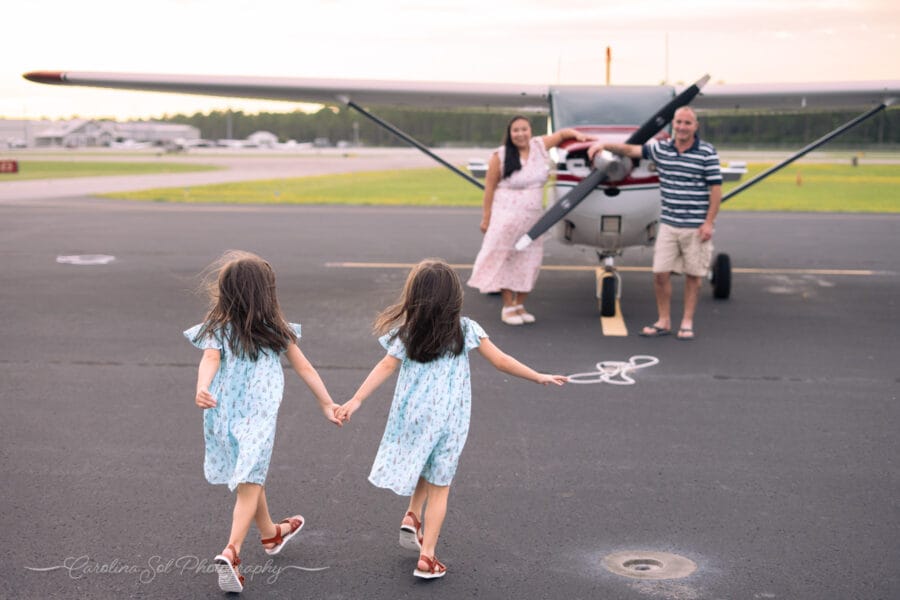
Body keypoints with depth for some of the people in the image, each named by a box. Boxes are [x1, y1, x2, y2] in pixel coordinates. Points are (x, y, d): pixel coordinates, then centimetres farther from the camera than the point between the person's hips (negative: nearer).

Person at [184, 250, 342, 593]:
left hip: (223, 414, 2)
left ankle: (270, 534, 45)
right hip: (258, 418, -2)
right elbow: (304, 368, 8)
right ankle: (231, 552, -24)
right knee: (249, 485, -3)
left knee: (251, 479, 23)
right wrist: (327, 404, 16)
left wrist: (202, 389, -39)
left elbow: (210, 360, -22)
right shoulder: (276, 330, 3)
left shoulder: (217, 329, -3)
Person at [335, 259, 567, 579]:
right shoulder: (465, 329, -6)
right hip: (448, 420, -1)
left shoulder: (407, 331, -5)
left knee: (425, 470, 30)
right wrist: (539, 377, 7)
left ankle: (412, 516, 13)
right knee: (439, 487, 8)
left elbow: (386, 366, -10)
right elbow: (502, 362, -4)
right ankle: (427, 558, 9)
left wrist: (356, 400, -8)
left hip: (413, 415, 2)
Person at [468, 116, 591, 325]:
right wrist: (486, 217, -6)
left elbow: (562, 133, 20)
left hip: (533, 215, 5)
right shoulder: (500, 157, -10)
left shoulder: (540, 146, 3)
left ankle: (520, 305, 20)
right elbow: (489, 188, -6)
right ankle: (508, 307, 9)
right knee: (506, 258, -1)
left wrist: (577, 134, 1)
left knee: (529, 260, 7)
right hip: (507, 215, -5)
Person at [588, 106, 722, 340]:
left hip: (696, 227, -3)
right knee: (660, 273, 1)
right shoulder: (661, 149, 5)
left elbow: (715, 189, -7)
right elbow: (630, 149, 9)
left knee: (693, 275, 5)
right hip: (668, 224, 4)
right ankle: (663, 321, 14)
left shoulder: (707, 152, -6)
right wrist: (605, 144, -6)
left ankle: (687, 322, 16)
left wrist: (709, 222, -11)